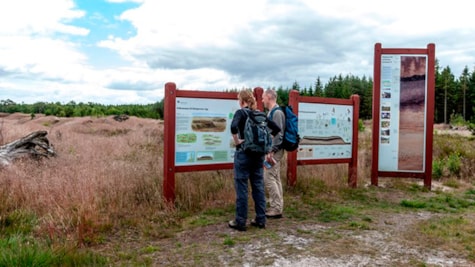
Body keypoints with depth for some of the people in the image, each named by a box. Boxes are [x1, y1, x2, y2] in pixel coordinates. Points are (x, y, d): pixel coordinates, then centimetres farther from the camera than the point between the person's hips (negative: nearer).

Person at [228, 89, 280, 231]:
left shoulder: (241, 112, -8)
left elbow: (233, 127, -29)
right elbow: (276, 128, 8)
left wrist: (236, 141, -16)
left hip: (244, 153, -6)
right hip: (259, 153, 6)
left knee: (241, 187, 2)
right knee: (258, 186, 11)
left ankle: (240, 222, 7)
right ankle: (260, 219, 17)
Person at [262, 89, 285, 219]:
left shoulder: (277, 112, -15)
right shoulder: (271, 112, 15)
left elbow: (278, 134, -21)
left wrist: (271, 151, -23)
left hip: (274, 151, -10)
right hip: (273, 150, 10)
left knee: (269, 178, -8)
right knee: (275, 178, 12)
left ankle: (276, 208, -3)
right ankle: (277, 206, 18)